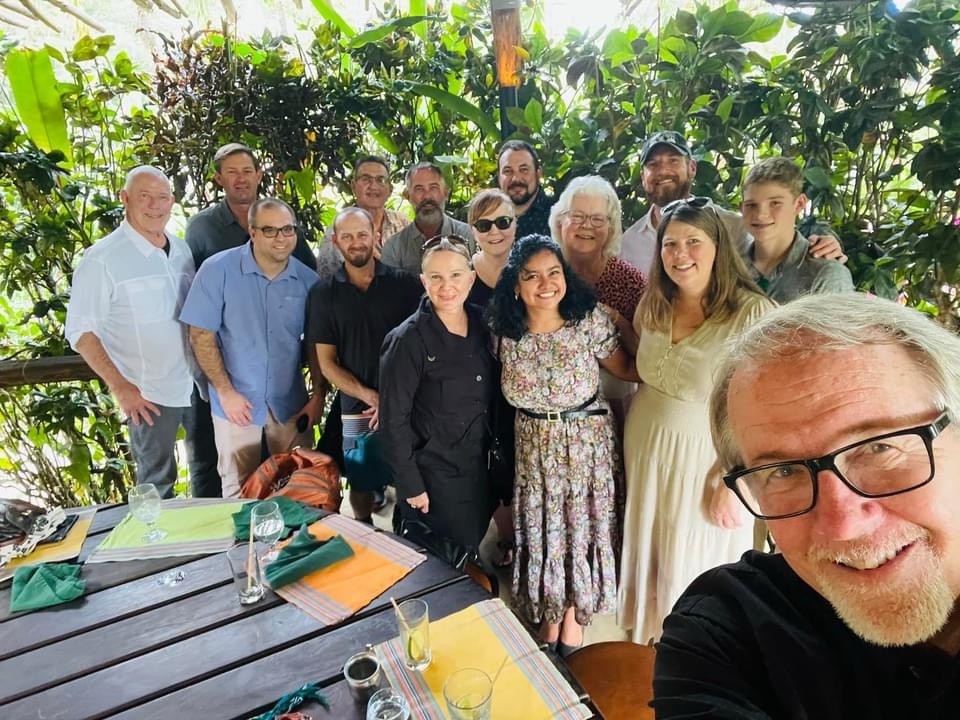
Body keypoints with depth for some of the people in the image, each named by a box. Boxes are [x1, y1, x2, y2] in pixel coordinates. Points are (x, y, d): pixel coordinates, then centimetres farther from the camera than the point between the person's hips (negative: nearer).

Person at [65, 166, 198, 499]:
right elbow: (81, 331, -11)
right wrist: (120, 387, -17)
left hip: (199, 384, 5)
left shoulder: (182, 249, 5)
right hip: (150, 395, -5)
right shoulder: (102, 258, -12)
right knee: (157, 483, 9)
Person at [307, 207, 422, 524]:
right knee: (361, 483, 11)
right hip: (358, 409, 1)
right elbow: (327, 363, 2)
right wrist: (371, 397, -10)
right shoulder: (323, 293, 3)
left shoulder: (404, 283, 1)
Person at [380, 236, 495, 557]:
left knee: (472, 553, 22)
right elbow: (393, 420, -16)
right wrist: (411, 485, -14)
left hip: (480, 469, 6)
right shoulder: (407, 340, -18)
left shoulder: (482, 324, -1)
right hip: (434, 477, -5)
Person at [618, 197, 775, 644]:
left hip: (708, 458, -5)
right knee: (648, 550, 22)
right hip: (645, 448, 5)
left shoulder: (752, 313, -21)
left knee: (696, 564, 15)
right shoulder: (653, 305, -1)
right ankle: (647, 638, 49)